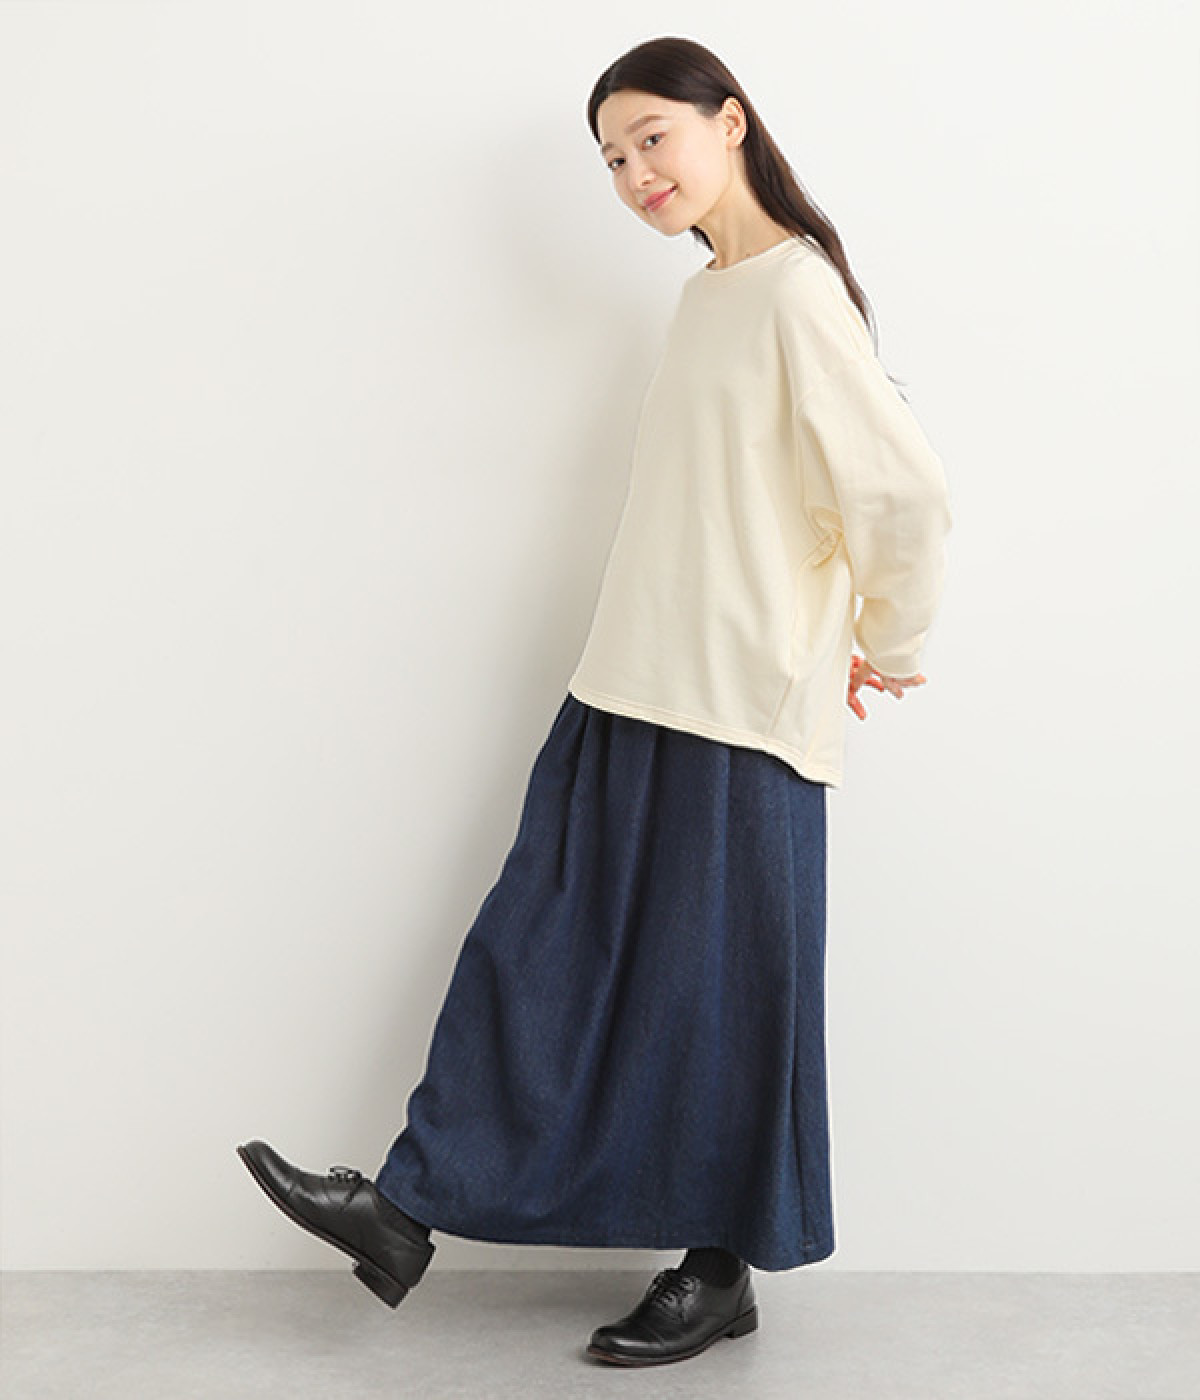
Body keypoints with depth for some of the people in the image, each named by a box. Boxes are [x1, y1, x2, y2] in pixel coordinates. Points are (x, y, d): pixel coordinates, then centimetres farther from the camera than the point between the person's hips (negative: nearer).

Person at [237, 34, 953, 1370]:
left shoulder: (795, 294, -14)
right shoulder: (705, 298, 15)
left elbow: (908, 497, -20)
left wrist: (887, 647, -6)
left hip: (738, 714, -8)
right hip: (634, 697, 8)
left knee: (716, 986, 4)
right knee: (541, 946, 10)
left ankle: (719, 1271, 22)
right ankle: (409, 1208, 18)